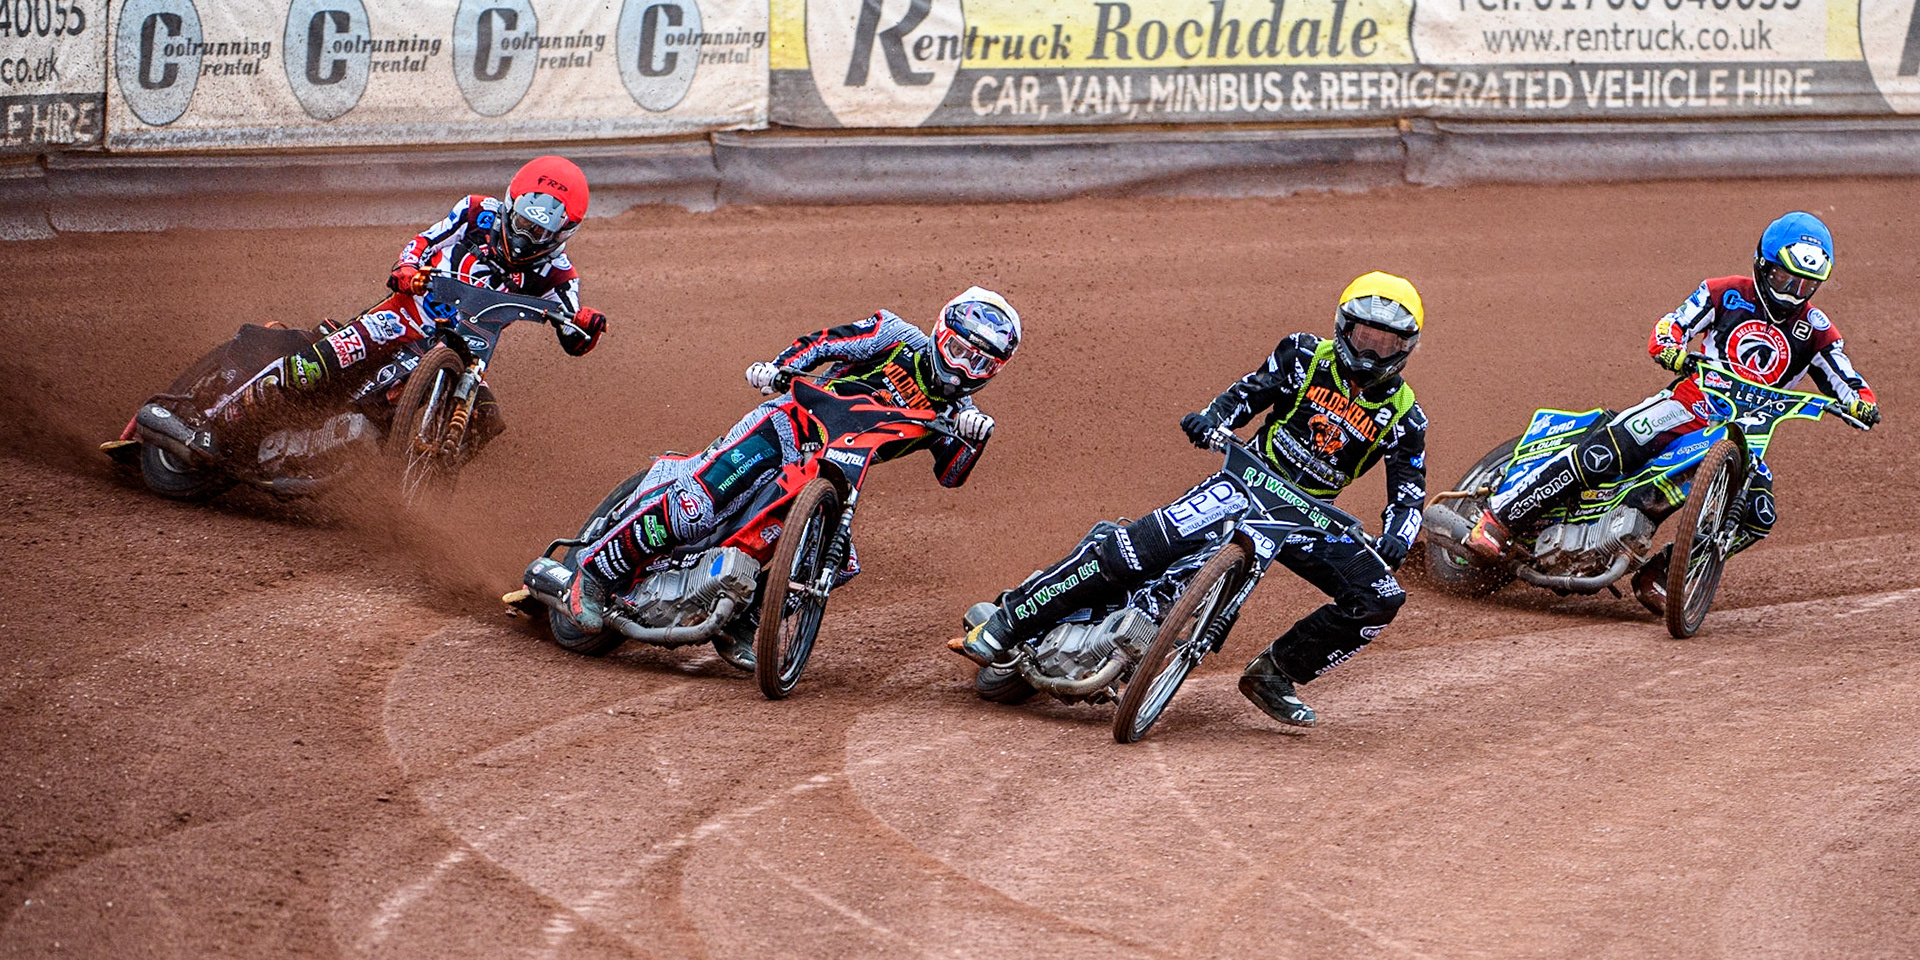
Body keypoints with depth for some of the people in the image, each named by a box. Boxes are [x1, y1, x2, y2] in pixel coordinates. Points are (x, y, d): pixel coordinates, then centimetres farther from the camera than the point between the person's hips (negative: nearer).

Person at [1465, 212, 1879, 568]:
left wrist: (1861, 403, -18)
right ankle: (1499, 516, -15)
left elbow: (1845, 380, 6)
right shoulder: (1726, 294, 2)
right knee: (1600, 454, -23)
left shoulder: (1815, 330, 6)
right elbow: (1670, 326, 0)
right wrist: (1670, 348, -24)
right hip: (1689, 405, -3)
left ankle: (1662, 573, -7)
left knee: (1758, 517, -21)